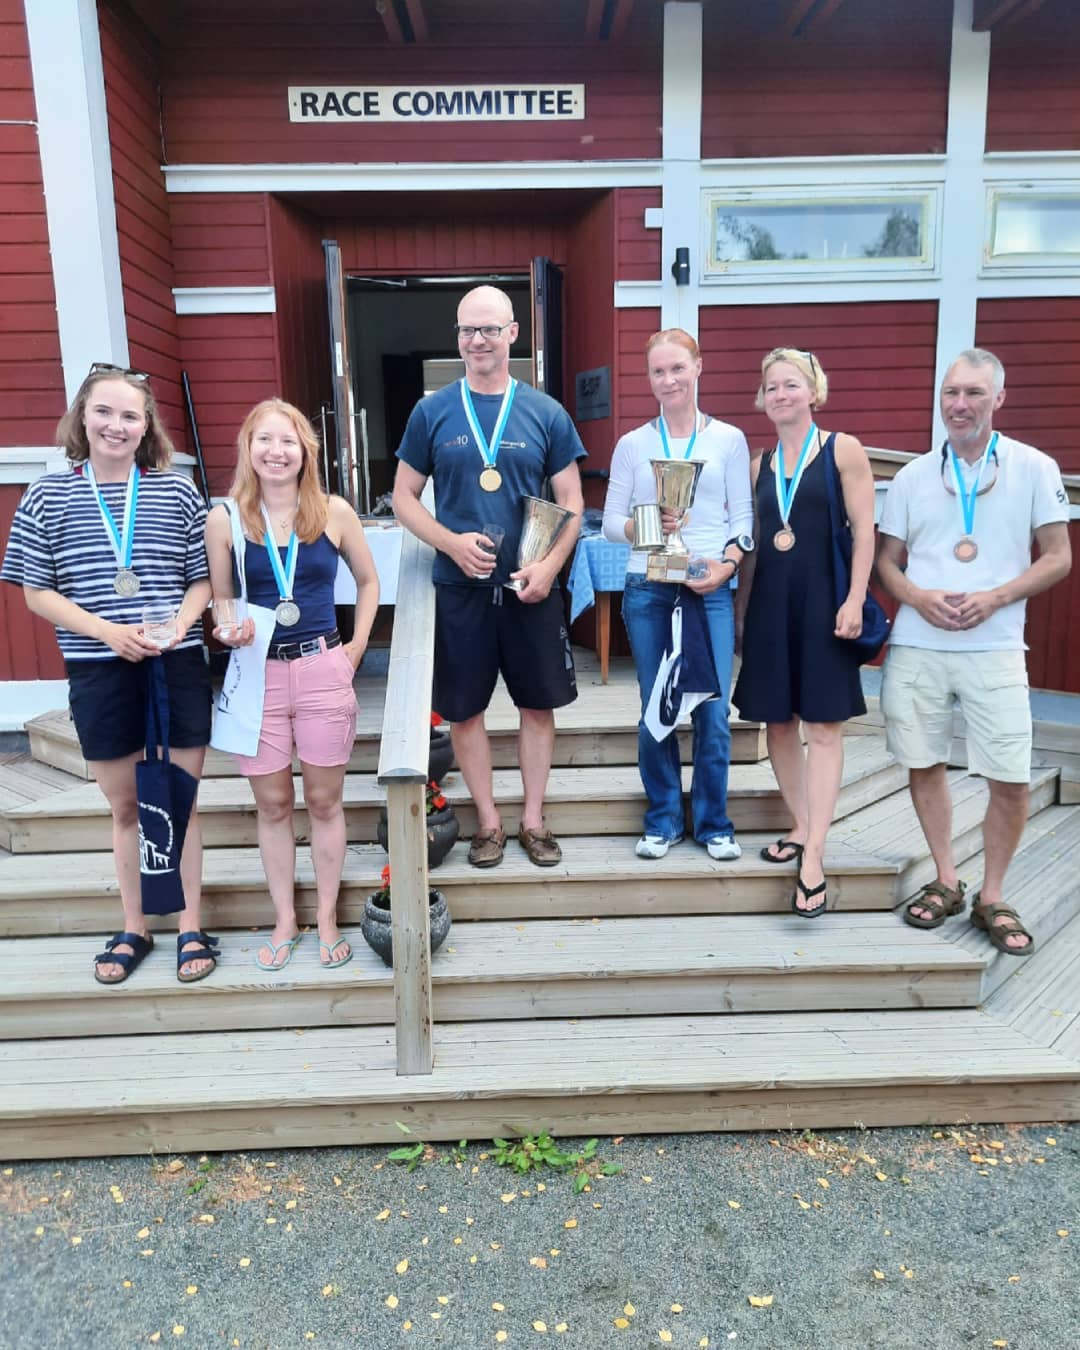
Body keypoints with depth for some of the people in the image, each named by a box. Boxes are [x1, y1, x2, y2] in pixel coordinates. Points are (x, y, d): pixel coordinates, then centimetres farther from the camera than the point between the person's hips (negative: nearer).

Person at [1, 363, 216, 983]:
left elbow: (205, 577, 5)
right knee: (125, 804, 13)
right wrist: (107, 631, -13)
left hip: (177, 667, 0)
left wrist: (181, 622, -15)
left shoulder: (178, 491, 1)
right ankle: (134, 929, 30)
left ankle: (192, 926, 24)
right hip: (99, 672, 1)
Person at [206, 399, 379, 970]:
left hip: (322, 671, 0)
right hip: (258, 674, 0)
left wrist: (355, 648, 6)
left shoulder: (333, 512, 0)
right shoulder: (224, 519, 0)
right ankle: (284, 920, 25)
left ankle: (326, 918, 23)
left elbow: (368, 581, 12)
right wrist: (229, 631, -13)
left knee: (324, 800, 8)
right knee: (272, 804, 10)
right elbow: (219, 602, 7)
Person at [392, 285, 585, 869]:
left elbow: (571, 502, 2)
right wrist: (453, 543, -13)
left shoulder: (546, 413, 1)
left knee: (538, 704, 8)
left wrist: (549, 566, -14)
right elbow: (404, 499, 4)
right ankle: (488, 821, 25)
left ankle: (533, 820, 25)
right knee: (464, 708, 7)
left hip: (530, 587, 0)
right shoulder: (431, 413, 1)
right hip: (459, 586, 0)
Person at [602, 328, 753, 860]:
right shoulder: (632, 444, 9)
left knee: (713, 712, -2)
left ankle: (714, 824, 16)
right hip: (648, 591, 1)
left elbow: (743, 516, 6)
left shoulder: (729, 439, 8)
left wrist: (726, 562, -12)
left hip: (710, 589, 0)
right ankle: (663, 822, 21)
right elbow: (611, 523, 6)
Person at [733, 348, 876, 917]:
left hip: (823, 598, -5)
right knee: (778, 721, 7)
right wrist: (741, 607, 14)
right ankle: (800, 828, 23)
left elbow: (864, 530, -5)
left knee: (822, 724, -5)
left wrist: (855, 600, -13)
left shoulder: (843, 450, 1)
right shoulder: (760, 464, 14)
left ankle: (813, 856, -5)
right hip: (770, 603, 5)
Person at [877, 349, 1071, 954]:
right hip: (916, 647, 2)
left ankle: (993, 897, 17)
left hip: (995, 648, -2)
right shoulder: (913, 475, 9)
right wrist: (919, 598, -10)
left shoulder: (1034, 468, 3)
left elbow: (1058, 557, 2)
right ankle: (947, 881, 25)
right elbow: (887, 561, 11)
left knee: (1012, 780, -2)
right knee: (924, 765, 8)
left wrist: (995, 597, -13)